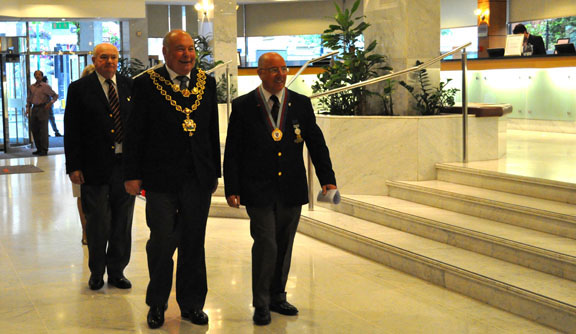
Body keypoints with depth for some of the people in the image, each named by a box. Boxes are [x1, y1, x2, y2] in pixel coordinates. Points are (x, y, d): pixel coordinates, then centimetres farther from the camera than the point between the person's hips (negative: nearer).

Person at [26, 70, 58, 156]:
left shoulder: (46, 86, -3)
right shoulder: (31, 87, 13)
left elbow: (55, 95, -2)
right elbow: (29, 99, 20)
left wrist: (50, 102, -19)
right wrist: (28, 108, 6)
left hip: (43, 108, -6)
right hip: (34, 109, 6)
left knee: (43, 130, -7)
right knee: (34, 129, 8)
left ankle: (44, 150, -4)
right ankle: (39, 149, 18)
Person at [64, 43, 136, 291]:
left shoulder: (129, 86, 9)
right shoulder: (79, 89, 0)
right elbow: (71, 130, -2)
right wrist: (74, 166, -8)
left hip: (126, 165, 3)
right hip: (95, 167, -3)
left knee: (122, 223, 10)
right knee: (98, 224, 5)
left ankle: (117, 271, 24)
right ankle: (96, 272, 22)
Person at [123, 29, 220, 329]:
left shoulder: (206, 83, 9)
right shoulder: (147, 84, -3)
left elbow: (213, 130, 13)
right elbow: (135, 132, -2)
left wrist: (215, 172, 13)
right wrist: (132, 175, -4)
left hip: (199, 178, 3)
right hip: (161, 178, -3)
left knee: (193, 243, 11)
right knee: (162, 242, 4)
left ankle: (192, 304, 25)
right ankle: (157, 304, 23)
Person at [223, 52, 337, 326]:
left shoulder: (301, 104, 6)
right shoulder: (243, 106, -2)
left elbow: (317, 143, 7)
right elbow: (232, 152, -1)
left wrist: (327, 178, -4)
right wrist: (231, 189, -7)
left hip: (291, 190, 4)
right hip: (258, 190, -3)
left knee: (284, 246, 12)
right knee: (266, 244, -9)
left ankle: (277, 297, 28)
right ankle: (261, 304, 7)